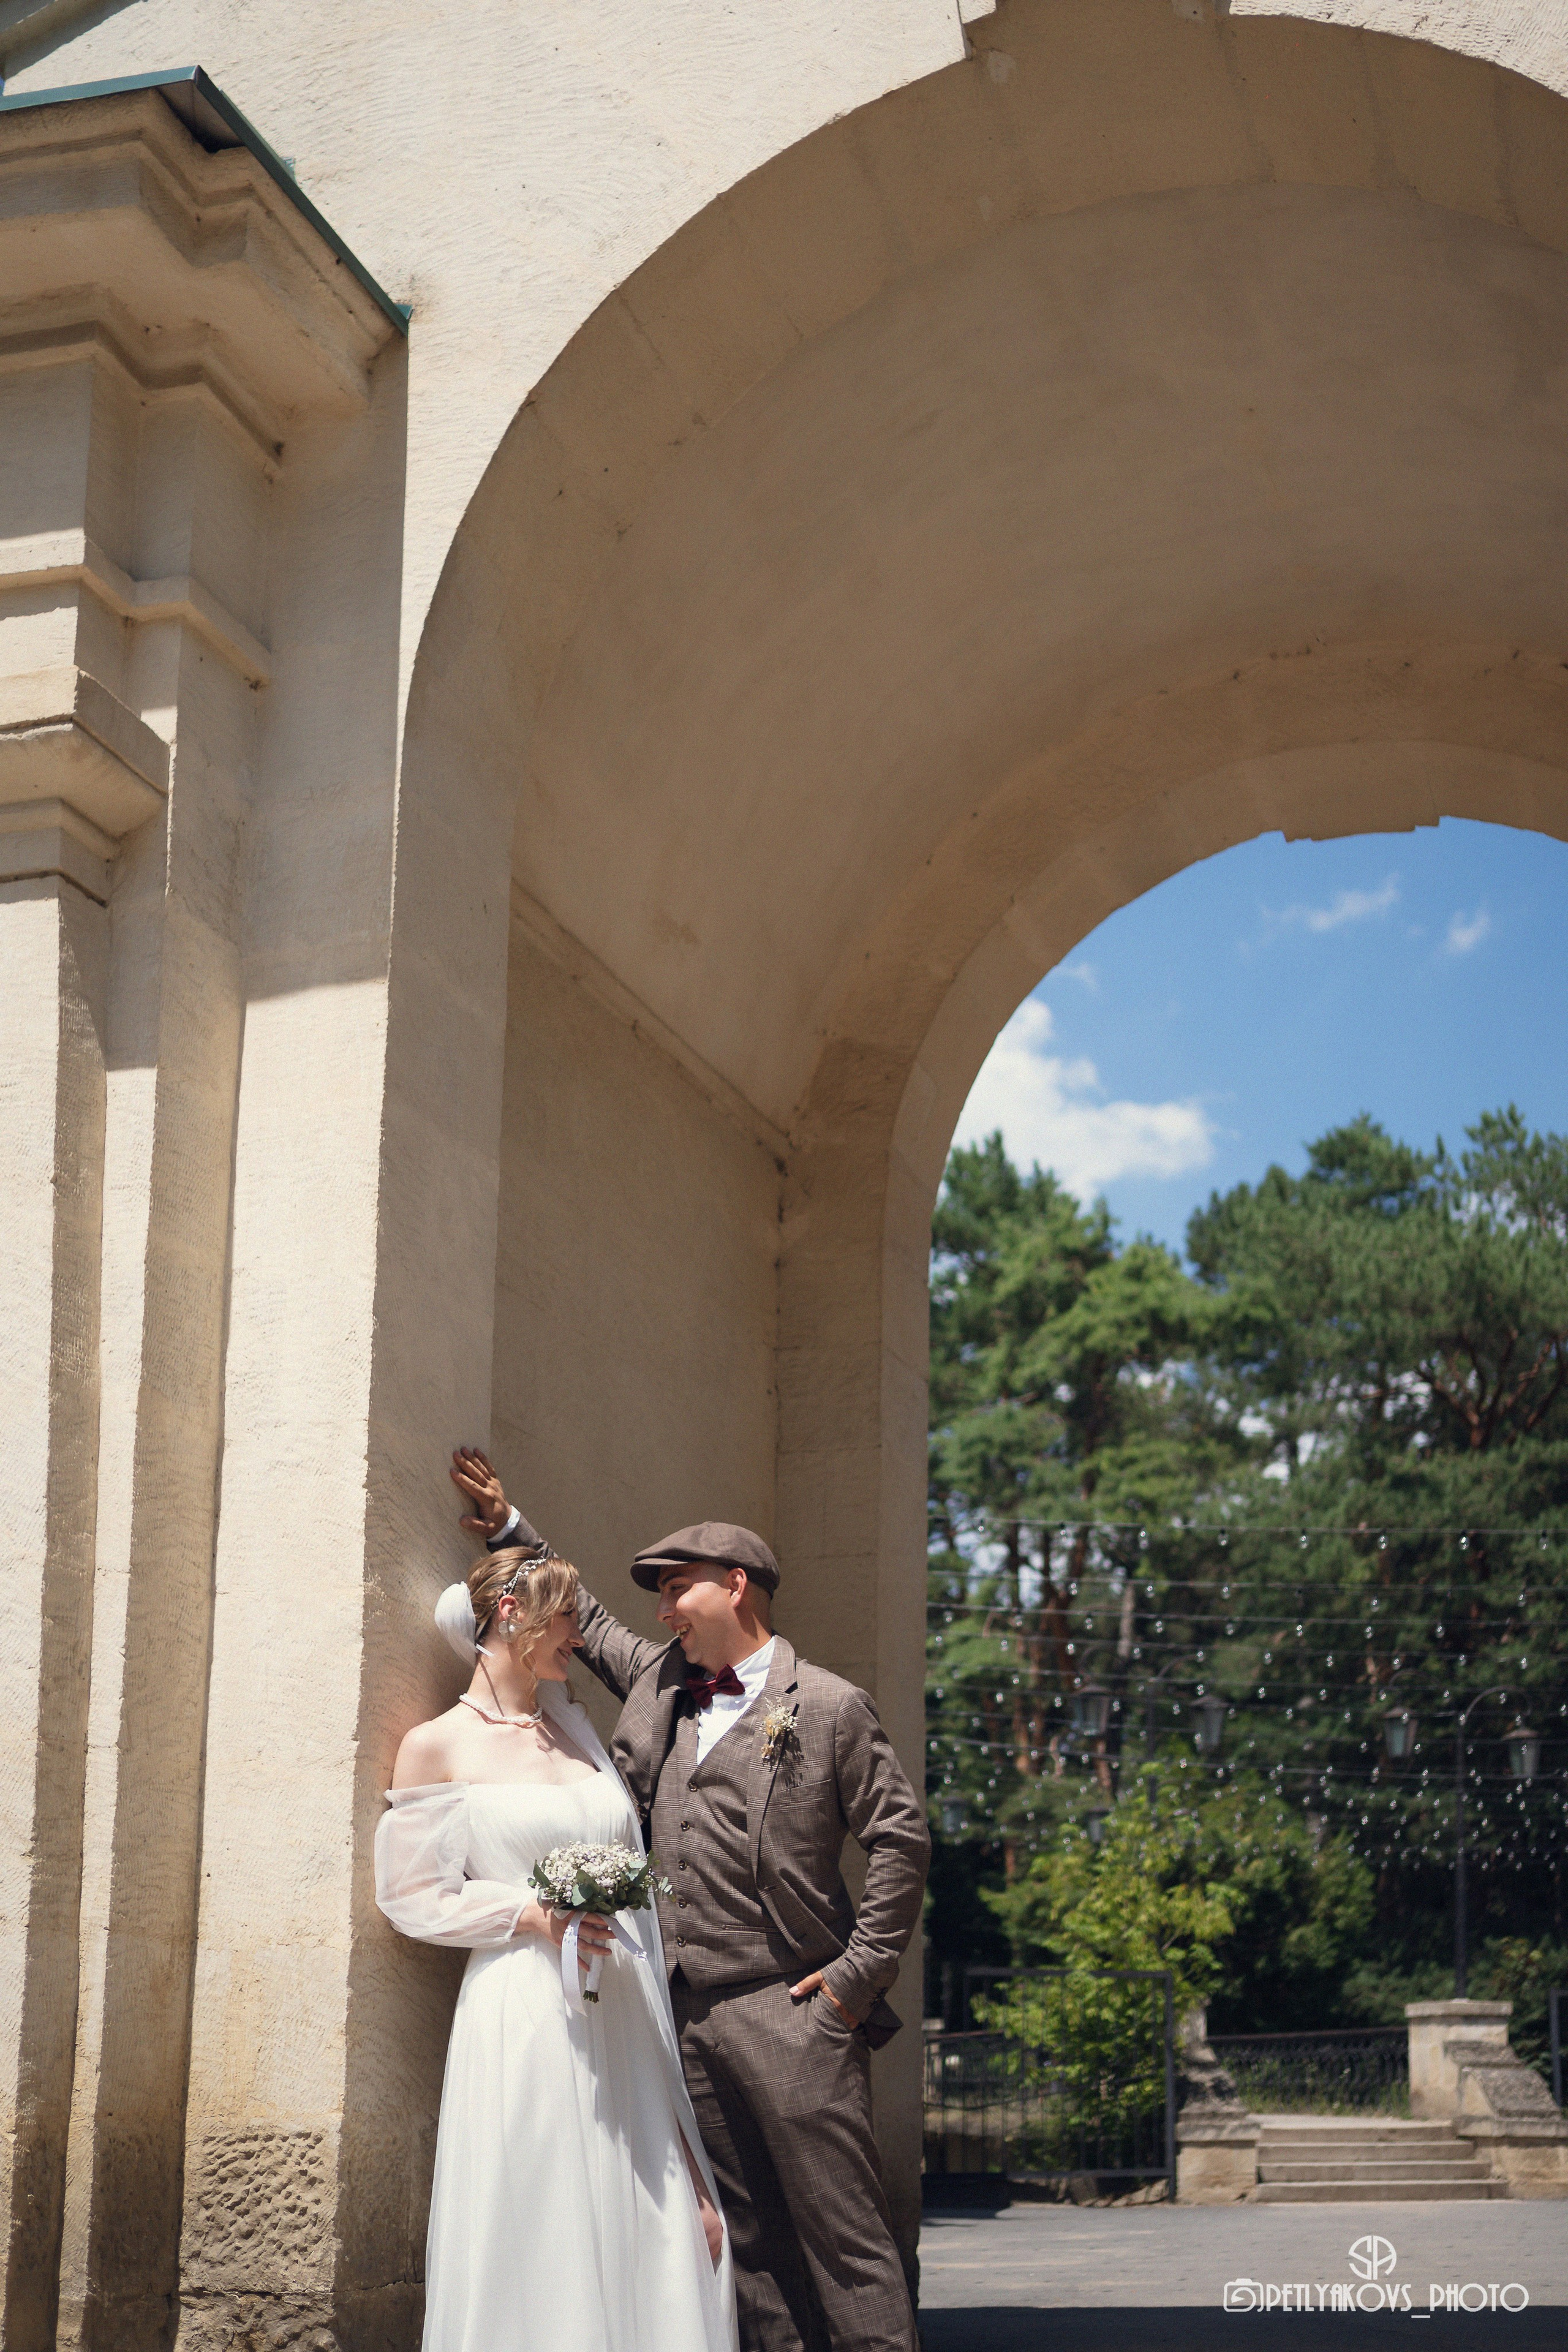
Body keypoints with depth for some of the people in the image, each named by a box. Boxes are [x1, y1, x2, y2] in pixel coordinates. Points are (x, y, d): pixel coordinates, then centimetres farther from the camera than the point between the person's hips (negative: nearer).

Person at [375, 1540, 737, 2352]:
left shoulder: (571, 1726, 14)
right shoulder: (439, 1746, -1)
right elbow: (409, 1895, -3)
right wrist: (531, 1913, -11)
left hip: (623, 2021, 6)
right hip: (524, 2018, -5)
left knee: (649, 2241, 2)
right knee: (542, 2242, -5)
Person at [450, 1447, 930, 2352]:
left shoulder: (829, 1707, -3)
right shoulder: (661, 1681, 16)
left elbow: (903, 1839, -4)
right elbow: (587, 1620, 32)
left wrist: (861, 1974, -7)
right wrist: (510, 1526, 27)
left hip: (792, 2016, -6)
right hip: (694, 2016, 7)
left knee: (846, 2239, -6)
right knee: (755, 2241, 8)